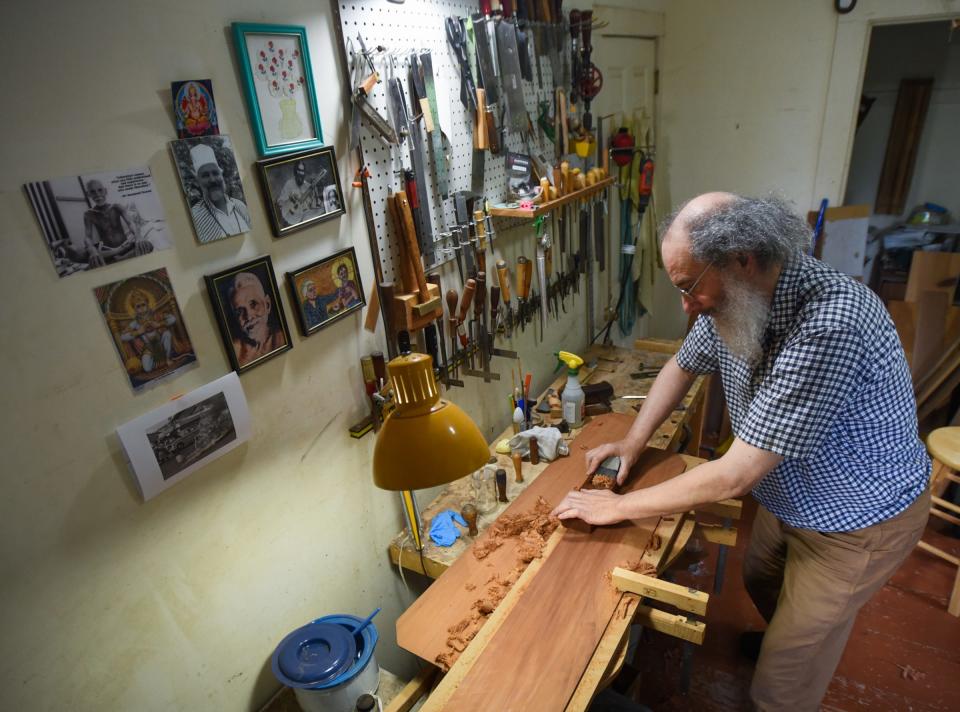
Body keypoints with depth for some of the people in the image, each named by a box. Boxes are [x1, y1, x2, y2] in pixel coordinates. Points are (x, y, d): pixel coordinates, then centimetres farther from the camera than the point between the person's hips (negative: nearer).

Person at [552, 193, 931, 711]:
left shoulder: (829, 328, -40)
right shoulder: (733, 300, -15)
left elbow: (735, 475, -37)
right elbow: (682, 367, 5)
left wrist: (620, 506, -28)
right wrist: (633, 442, -5)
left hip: (859, 521, -7)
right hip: (789, 497, 7)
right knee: (760, 582, 32)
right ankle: (783, 637, 62)